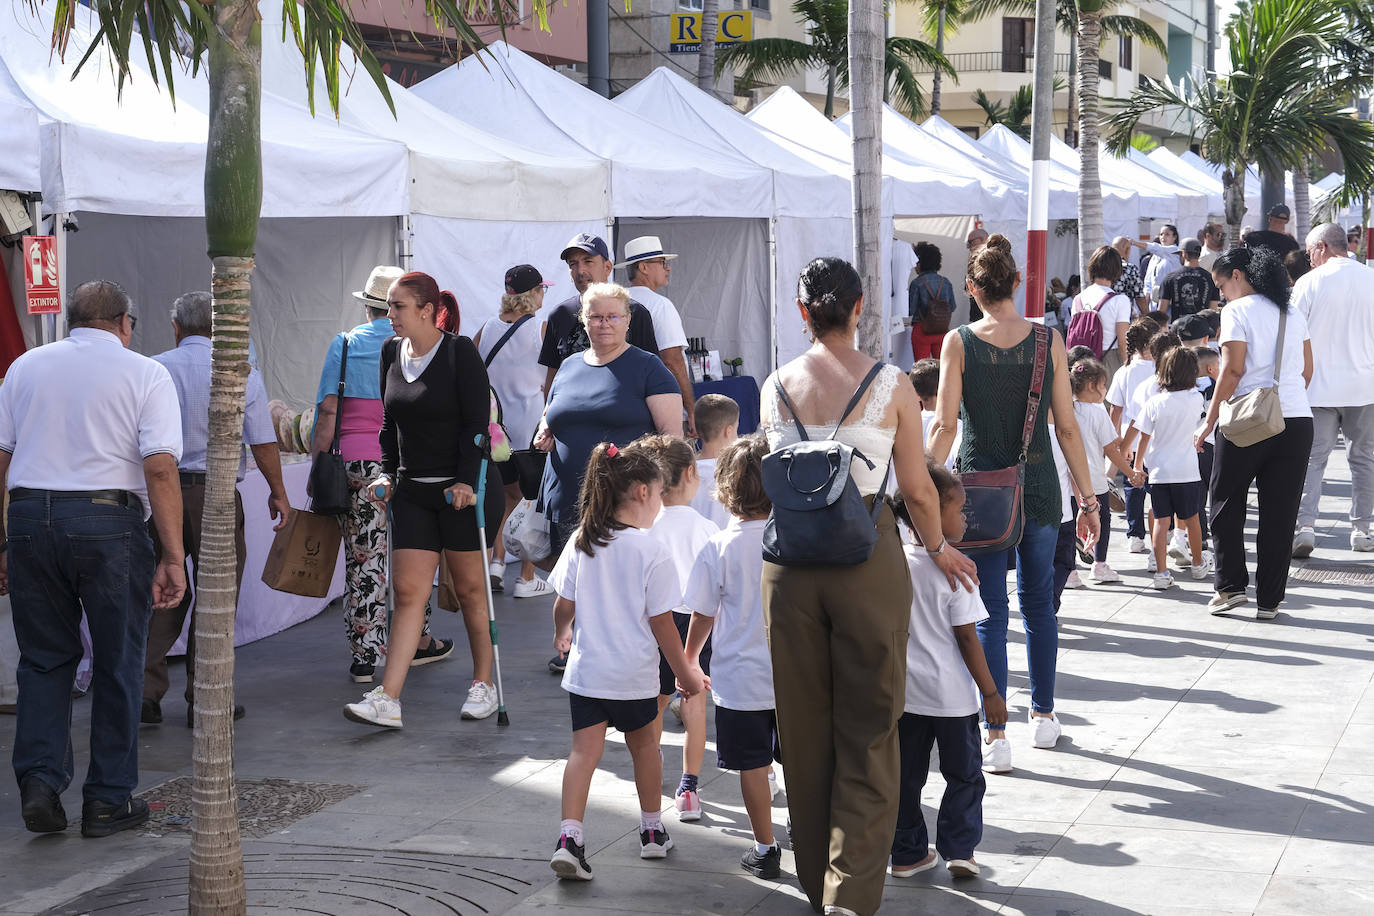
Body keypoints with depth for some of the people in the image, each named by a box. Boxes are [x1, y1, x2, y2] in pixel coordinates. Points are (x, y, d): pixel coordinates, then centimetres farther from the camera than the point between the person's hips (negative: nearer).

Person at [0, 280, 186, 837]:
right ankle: (109, 800, 13)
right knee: (117, 665, 9)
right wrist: (173, 557, -8)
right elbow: (161, 469, -8)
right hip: (109, 520, -3)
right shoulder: (144, 374, 2)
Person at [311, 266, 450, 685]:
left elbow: (327, 410, -2)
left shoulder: (344, 345, 3)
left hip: (357, 460, 0)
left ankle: (364, 656, 3)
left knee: (363, 558, 3)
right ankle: (416, 642, 26)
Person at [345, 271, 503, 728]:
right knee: (407, 589, -2)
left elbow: (478, 423, -12)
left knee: (469, 587, 5)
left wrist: (467, 481, -18)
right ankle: (387, 700, -8)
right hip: (413, 490, 5)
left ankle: (484, 684, 22)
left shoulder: (460, 352, -10)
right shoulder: (391, 352, 8)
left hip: (465, 488, -5)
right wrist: (387, 473, 9)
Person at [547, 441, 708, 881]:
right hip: (634, 672, -2)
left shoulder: (581, 542, -2)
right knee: (643, 744, 17)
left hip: (585, 668, 2)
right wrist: (684, 672, -1)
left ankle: (570, 834, -13)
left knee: (584, 750, 2)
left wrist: (562, 632, 27)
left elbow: (564, 604, 4)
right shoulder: (651, 551, -14)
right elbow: (661, 621, -11)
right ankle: (652, 831, 30)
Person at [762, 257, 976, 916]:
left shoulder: (775, 387, 1)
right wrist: (938, 548, 17)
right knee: (867, 728, 7)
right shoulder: (891, 387, -6)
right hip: (867, 560, -2)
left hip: (790, 561, 3)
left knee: (804, 725, 15)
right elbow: (918, 491, -1)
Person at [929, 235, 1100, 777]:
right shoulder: (1048, 340, -2)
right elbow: (1066, 427, -1)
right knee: (1038, 602, 18)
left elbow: (944, 426, -9)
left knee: (990, 611, 3)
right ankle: (1043, 716, 28)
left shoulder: (959, 343, -7)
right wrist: (1087, 497, 6)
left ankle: (996, 737, 0)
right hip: (1038, 488, 2)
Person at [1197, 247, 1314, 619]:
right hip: (1297, 421, 5)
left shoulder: (1237, 311, -5)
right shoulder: (1294, 313, 13)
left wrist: (1210, 421, -7)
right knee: (1279, 513, 7)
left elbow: (1232, 371, -12)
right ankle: (1270, 600, 8)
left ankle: (1230, 585, 6)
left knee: (1226, 505, 11)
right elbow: (1307, 370, 16)